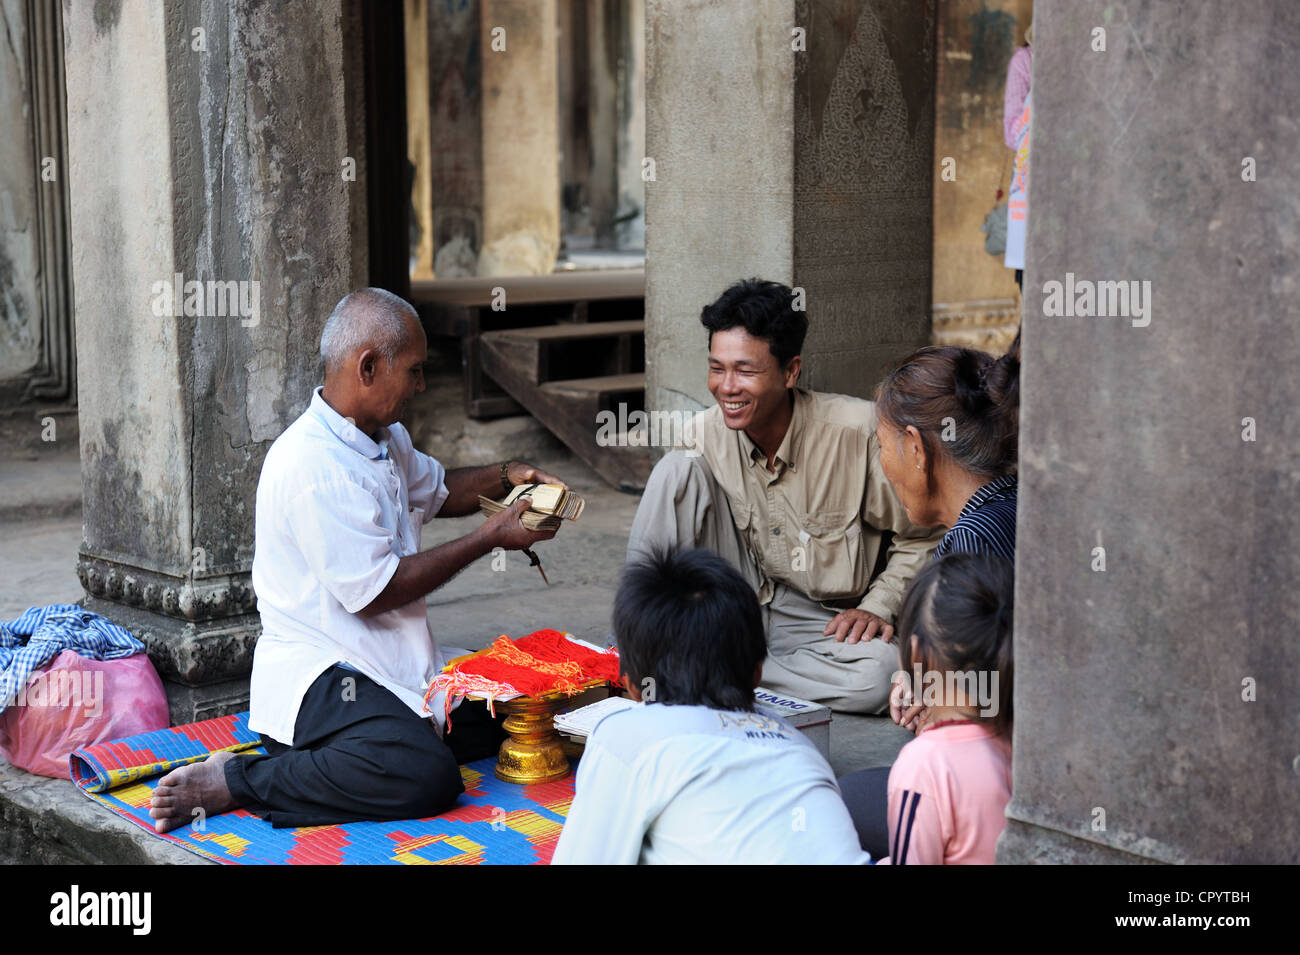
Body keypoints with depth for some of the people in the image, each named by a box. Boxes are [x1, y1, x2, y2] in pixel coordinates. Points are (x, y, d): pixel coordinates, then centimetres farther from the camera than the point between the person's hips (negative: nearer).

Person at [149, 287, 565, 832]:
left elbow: (436, 491, 32)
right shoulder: (313, 464, -22)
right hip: (315, 677, -10)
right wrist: (490, 537, -13)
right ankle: (233, 782, -17)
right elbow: (375, 593, -21)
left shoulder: (387, 439, 10)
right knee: (427, 777, -30)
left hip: (387, 665, 10)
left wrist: (507, 477, 11)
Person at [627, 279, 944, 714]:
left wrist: (877, 608, -18)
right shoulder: (706, 433, -8)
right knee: (678, 466, -16)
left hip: (825, 622, -2)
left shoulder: (857, 431, -18)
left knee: (875, 676, -37)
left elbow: (923, 539, -6)